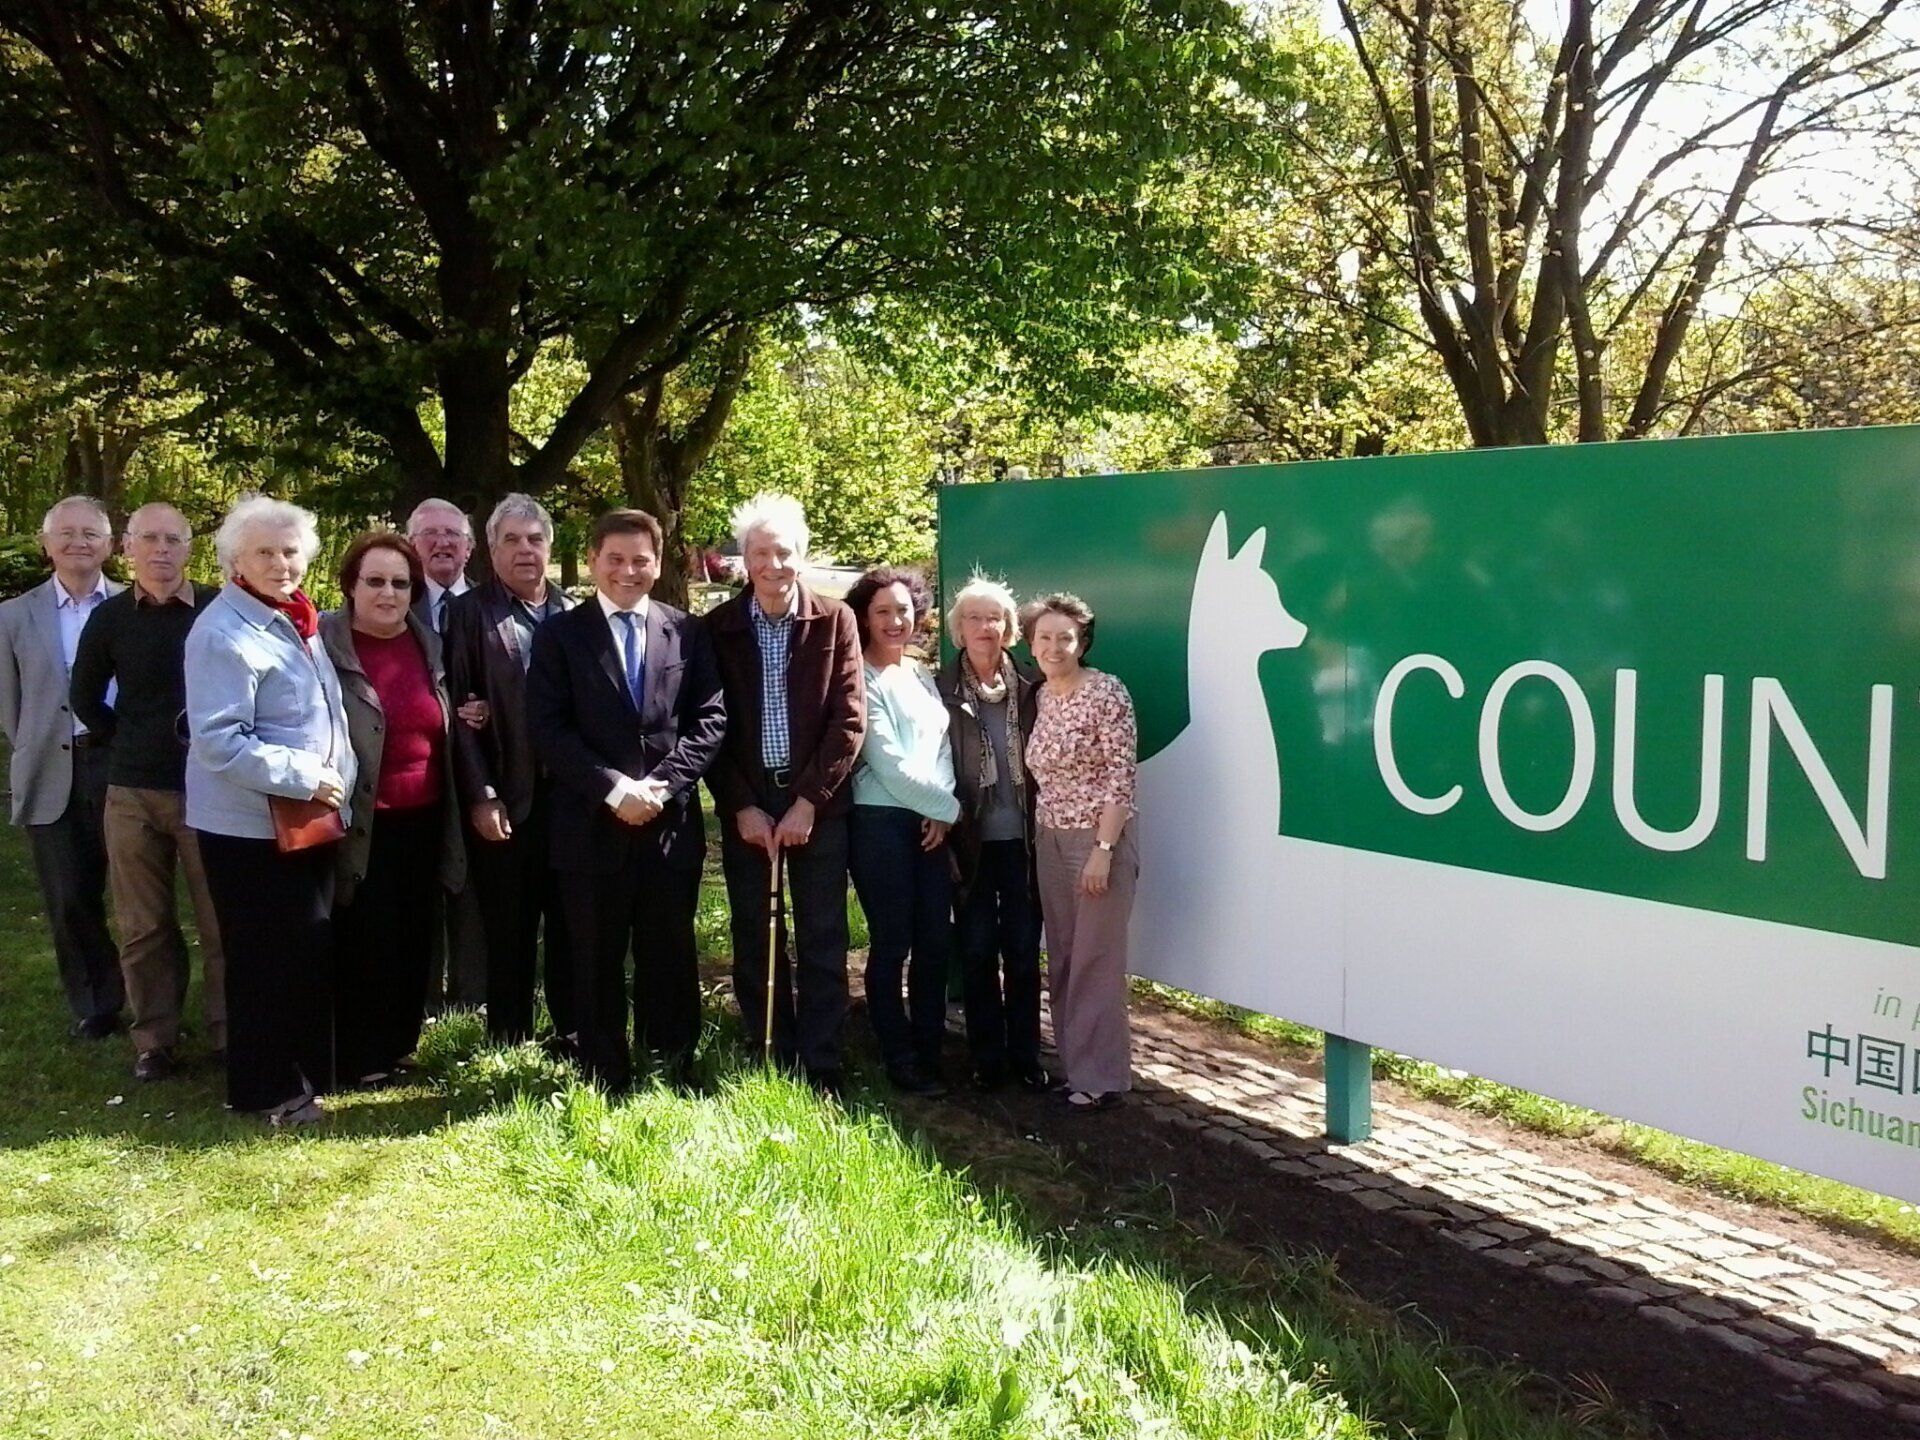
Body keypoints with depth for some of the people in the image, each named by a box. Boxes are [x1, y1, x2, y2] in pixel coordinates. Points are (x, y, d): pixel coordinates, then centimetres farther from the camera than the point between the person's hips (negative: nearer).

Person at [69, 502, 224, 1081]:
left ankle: (229, 1036, 13)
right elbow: (86, 699, 16)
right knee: (143, 926, 9)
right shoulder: (110, 618, 2)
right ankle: (155, 1041, 21)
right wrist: (134, 745, 11)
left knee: (222, 923, 2)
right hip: (132, 793, 3)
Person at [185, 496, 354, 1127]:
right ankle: (267, 1089, 15)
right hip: (252, 826, -9)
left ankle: (308, 1070, 32)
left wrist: (332, 784, 11)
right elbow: (218, 741, -24)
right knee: (267, 957, 1)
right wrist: (304, 776, -22)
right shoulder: (224, 633, -18)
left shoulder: (294, 621, 9)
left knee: (314, 949, 17)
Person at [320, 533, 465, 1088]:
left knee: (415, 937, 12)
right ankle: (358, 1058, 14)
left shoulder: (429, 645, 10)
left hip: (424, 819, 6)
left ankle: (398, 1043, 26)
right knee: (363, 941, 1)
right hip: (361, 824, -5)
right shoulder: (323, 643, -8)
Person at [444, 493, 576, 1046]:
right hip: (504, 800, -2)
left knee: (571, 924, 9)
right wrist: (480, 795, -10)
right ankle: (508, 1042, 18)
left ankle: (573, 1034, 20)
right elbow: (460, 711, -5)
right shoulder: (469, 613, 0)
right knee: (509, 931, 7)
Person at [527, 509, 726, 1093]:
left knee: (669, 955, 9)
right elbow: (549, 728, -5)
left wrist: (663, 784, -11)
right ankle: (606, 1080, 18)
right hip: (591, 825, -1)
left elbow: (709, 718, 3)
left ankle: (674, 1071, 21)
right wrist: (614, 788, -15)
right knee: (598, 961, 7)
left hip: (672, 822, 1)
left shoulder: (688, 632, 8)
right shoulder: (559, 635, 3)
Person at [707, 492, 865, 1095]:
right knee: (755, 943, 7)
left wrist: (808, 801, -10)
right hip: (746, 806, 1)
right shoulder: (718, 628, 2)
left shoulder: (834, 620, 0)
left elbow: (849, 719, -4)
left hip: (818, 805, -1)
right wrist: (741, 806, -7)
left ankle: (821, 1074, 11)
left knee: (822, 944, 3)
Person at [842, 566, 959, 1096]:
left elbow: (941, 745, 11)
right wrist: (946, 807, -5)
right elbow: (889, 763, -12)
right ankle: (899, 1059, 13)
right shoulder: (862, 680, -7)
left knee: (936, 941, 8)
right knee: (892, 944, 1)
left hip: (932, 822, 6)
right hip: (881, 823, -6)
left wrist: (942, 808, -5)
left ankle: (929, 1051, 21)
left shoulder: (922, 675, 14)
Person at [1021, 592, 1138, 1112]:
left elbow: (1121, 777, -14)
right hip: (1049, 842, 7)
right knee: (1061, 959, 11)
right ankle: (1072, 1064, 22)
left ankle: (1102, 1077, 10)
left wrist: (1103, 850, -18)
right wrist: (1038, 838, 9)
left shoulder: (1106, 692, -11)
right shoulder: (1040, 697, 8)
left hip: (1098, 840, -7)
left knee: (1096, 960, 0)